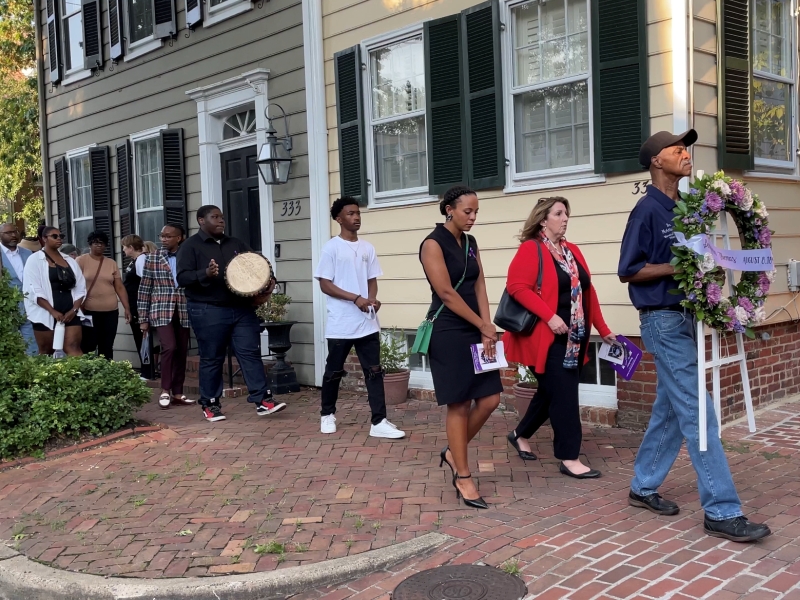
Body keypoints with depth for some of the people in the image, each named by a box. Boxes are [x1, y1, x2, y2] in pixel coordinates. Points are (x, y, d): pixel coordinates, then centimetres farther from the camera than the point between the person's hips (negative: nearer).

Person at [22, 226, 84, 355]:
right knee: (46, 352, 6)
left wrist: (74, 310, -5)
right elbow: (33, 290, -9)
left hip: (69, 312, 3)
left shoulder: (69, 261, 14)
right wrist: (53, 311, -15)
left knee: (73, 348, -8)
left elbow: (80, 288, 11)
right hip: (45, 313, -3)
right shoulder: (35, 260, 0)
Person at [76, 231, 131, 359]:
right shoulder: (81, 261, -1)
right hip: (89, 311, -4)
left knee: (107, 348, 8)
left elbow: (120, 287, 11)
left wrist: (127, 308, 5)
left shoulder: (112, 263, 11)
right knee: (88, 347, -2)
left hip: (111, 311, 4)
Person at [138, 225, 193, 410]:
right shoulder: (152, 259, 3)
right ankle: (165, 390, -1)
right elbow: (144, 290, 4)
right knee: (170, 347, -17)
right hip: (162, 311, -2)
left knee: (182, 352, 6)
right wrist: (143, 318, 1)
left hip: (183, 312, 2)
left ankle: (177, 393, 16)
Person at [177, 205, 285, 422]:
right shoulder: (191, 246, 0)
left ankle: (263, 400, -1)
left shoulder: (235, 244, 16)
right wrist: (205, 274, -27)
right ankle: (210, 404, 16)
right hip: (208, 312, -4)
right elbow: (182, 278, -9)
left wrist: (269, 281, -1)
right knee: (212, 359, 4)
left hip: (242, 309, 5)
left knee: (251, 353, -1)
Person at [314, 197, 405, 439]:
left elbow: (372, 280, 14)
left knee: (374, 372, 0)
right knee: (334, 372, 10)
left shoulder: (368, 248, 10)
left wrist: (373, 299, -8)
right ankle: (328, 415, 29)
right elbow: (325, 284, -9)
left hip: (367, 323, 4)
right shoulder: (331, 247, -5)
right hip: (340, 324, -4)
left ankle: (379, 422, 1)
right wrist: (356, 299, -18)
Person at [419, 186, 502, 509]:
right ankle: (463, 477, 9)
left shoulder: (470, 243, 13)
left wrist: (487, 329, -6)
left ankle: (453, 452, 25)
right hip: (448, 333, -7)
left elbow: (479, 286, 7)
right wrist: (484, 327, -11)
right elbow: (446, 294, -15)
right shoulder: (433, 244, -10)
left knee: (490, 399, 4)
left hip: (475, 331, 7)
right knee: (460, 405, -2)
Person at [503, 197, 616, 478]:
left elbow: (588, 291, 16)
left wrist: (603, 329, 14)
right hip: (549, 337, -8)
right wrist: (549, 316, -25)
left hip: (575, 337, 8)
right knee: (563, 395, -5)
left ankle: (520, 434, 36)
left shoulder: (572, 250, 13)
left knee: (551, 392, 17)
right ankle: (569, 458, 4)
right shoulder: (530, 249, -10)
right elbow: (517, 286, -20)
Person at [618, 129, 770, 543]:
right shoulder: (648, 209, -11)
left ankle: (643, 488, 26)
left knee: (669, 410, 13)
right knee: (698, 414, -8)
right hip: (664, 321, -9)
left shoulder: (683, 207, 13)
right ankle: (722, 512, -3)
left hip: (685, 319, 9)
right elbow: (628, 270, -13)